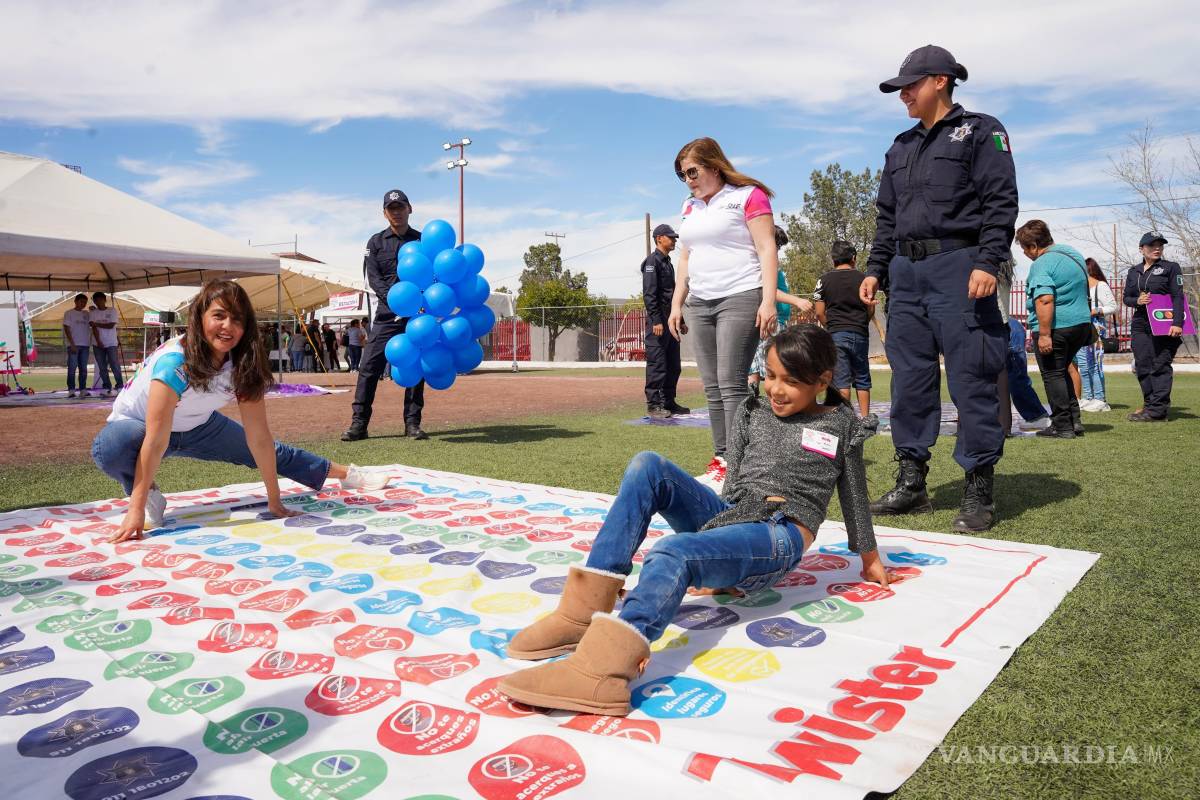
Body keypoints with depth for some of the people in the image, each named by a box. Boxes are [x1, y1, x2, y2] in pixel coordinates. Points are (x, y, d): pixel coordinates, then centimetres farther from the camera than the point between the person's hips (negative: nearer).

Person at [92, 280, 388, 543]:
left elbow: (259, 438, -19)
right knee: (111, 447, -38)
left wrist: (274, 501, -18)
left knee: (274, 453, 7)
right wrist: (137, 509, -38)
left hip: (196, 427, 5)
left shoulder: (242, 366, -21)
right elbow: (156, 441, -38)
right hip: (136, 424, -4)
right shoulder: (173, 363, -38)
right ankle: (149, 496, -8)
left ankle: (347, 474, 29)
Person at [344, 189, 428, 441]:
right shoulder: (376, 242, 10)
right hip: (387, 313, 0)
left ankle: (412, 423, 7)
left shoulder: (422, 240, 11)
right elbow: (373, 278, -1)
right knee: (370, 365, -7)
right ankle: (359, 423, -4)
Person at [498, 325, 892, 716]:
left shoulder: (841, 424, 12)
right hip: (729, 517, 5)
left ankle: (602, 668, -61)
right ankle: (587, 607, -31)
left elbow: (854, 496, 19)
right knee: (647, 467, -22)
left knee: (674, 550, -36)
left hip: (778, 537, -5)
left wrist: (870, 560, 24)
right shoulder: (752, 412, 20)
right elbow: (734, 484, 17)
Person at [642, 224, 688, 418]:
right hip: (658, 321, -9)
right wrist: (656, 320, -22)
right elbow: (649, 294, -16)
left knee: (673, 365, 11)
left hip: (670, 320, 9)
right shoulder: (652, 261, -7)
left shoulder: (668, 263, 22)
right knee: (657, 364, -8)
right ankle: (653, 404, -3)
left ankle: (668, 402, 18)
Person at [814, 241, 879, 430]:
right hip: (860, 335, 2)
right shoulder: (863, 278, 2)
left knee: (841, 379, 0)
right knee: (862, 377, 12)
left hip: (836, 335, -1)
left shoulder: (824, 280, 0)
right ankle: (865, 417, 15)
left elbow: (820, 313, -1)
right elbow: (870, 311, 5)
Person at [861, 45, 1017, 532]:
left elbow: (1001, 202, -5)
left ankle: (979, 491, 1)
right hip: (906, 273, 6)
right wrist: (876, 269, 14)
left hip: (958, 267, -6)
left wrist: (987, 263, -16)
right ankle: (911, 483, 12)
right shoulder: (901, 148, 23)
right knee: (909, 379, 4)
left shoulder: (980, 131, 5)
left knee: (969, 379, -6)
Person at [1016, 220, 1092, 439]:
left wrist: (1044, 333, -27)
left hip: (1055, 327, -9)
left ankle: (1062, 427, 5)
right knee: (1061, 372, 22)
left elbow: (1045, 300, -28)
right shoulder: (1073, 253, 14)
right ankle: (1074, 421, 22)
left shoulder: (1042, 264, -17)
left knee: (1052, 375, 2)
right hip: (1082, 323, 9)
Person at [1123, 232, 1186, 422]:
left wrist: (1177, 323, -15)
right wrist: (1137, 301, -6)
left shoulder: (1171, 268, 2)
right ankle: (1150, 404, 11)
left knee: (1160, 366, -7)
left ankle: (1157, 410, -7)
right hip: (1140, 326, 5)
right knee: (1142, 366, 3)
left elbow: (1178, 297, -5)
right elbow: (1126, 298, 17)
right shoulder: (1133, 271, 15)